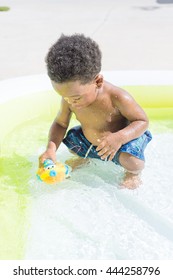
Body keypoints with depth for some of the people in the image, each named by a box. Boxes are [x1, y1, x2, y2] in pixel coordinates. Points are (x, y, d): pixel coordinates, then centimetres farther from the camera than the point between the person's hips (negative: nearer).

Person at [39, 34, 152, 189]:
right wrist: (51, 148, -25)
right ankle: (83, 158, 35)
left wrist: (119, 137, -44)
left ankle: (133, 173, 9)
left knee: (132, 161, -31)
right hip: (88, 142, 6)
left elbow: (142, 121, -24)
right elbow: (60, 123, -6)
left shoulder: (118, 98, -36)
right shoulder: (70, 98, -21)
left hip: (119, 141, -6)